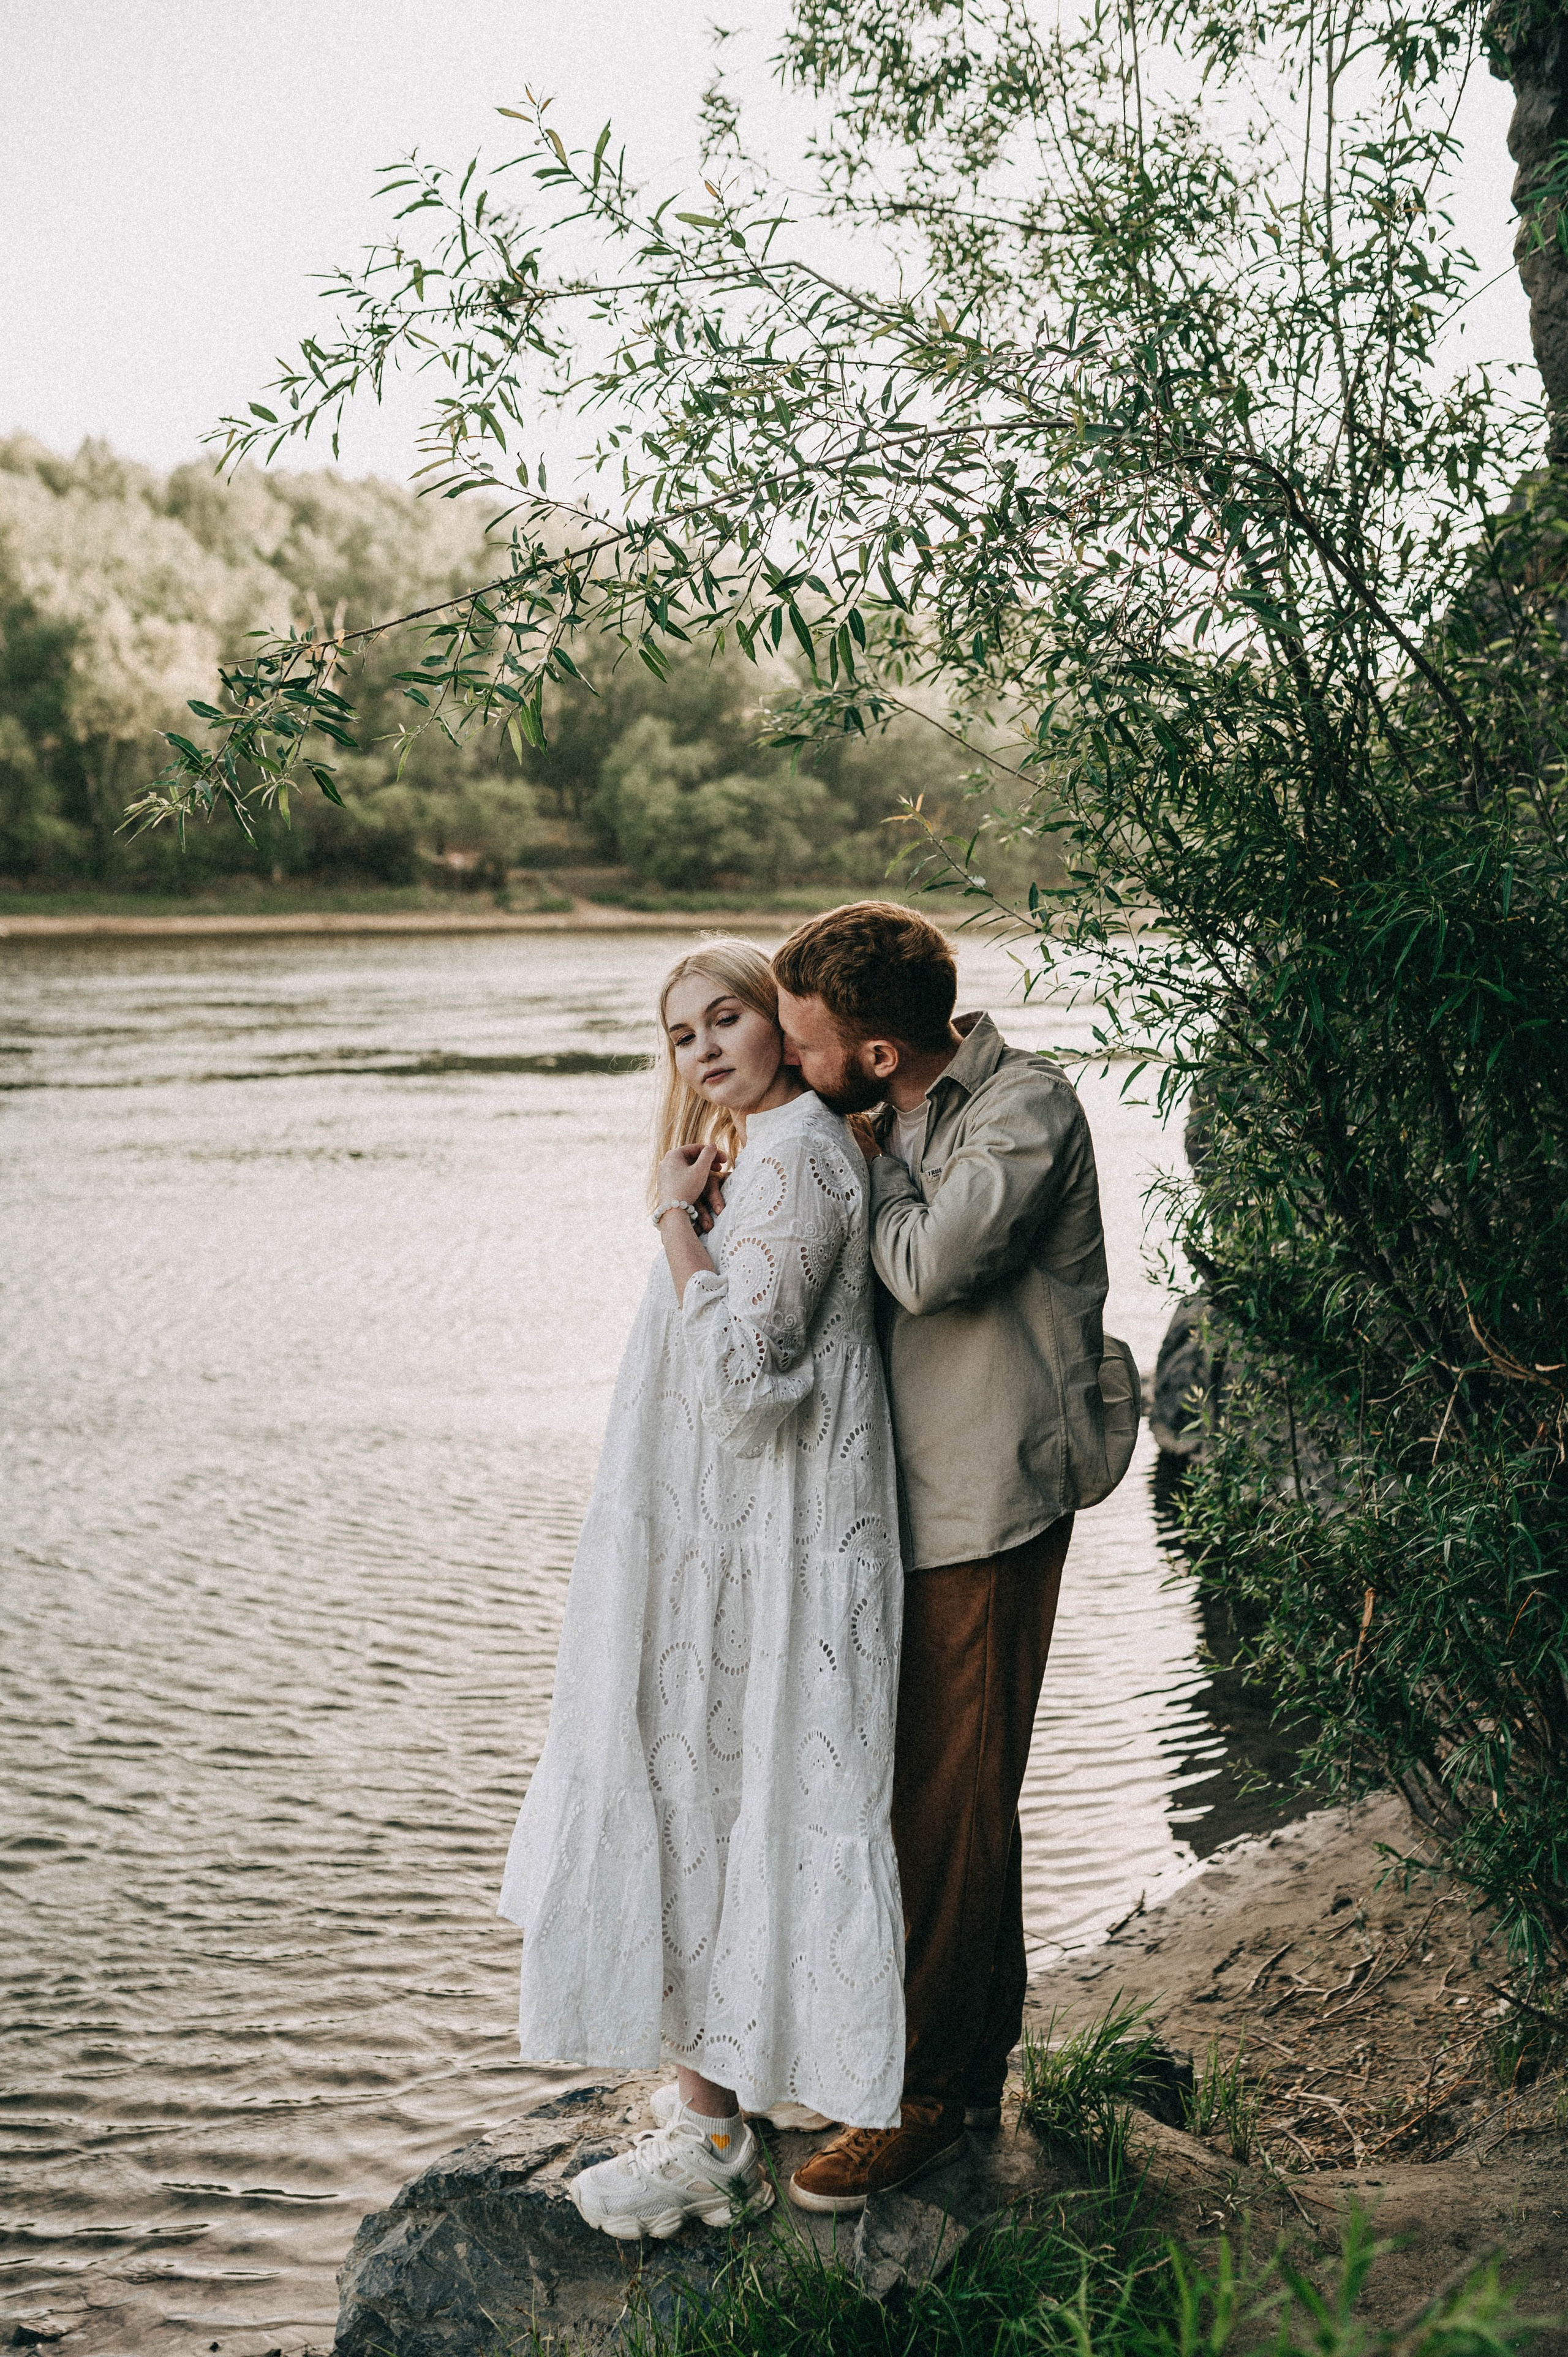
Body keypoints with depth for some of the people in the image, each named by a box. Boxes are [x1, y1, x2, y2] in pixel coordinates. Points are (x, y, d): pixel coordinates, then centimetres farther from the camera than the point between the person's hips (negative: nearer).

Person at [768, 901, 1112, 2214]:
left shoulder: (1029, 1111, -17)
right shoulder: (907, 1119, 10)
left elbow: (929, 1266, -27)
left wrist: (872, 1169, -11)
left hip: (990, 1502, -9)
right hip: (920, 1495, 9)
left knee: (953, 1804, -1)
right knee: (935, 1791, 17)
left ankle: (928, 2094, 12)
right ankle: (980, 2057, 32)